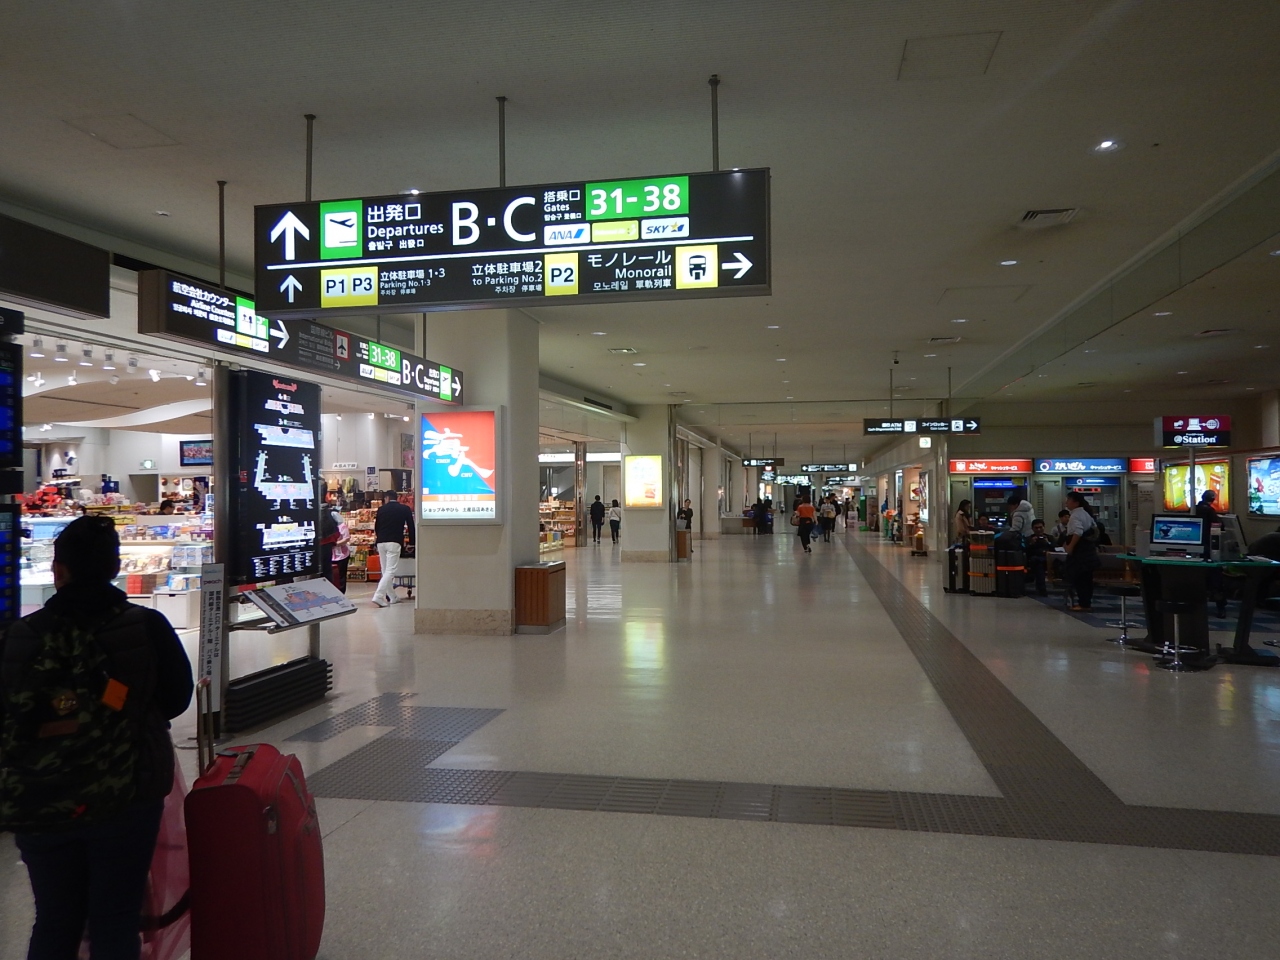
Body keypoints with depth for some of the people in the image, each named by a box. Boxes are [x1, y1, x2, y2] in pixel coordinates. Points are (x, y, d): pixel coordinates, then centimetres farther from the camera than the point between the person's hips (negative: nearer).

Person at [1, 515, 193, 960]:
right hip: (127, 796, -1)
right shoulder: (148, 626, -10)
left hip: (41, 804, 1)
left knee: (55, 920, 19)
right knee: (116, 920, 11)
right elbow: (175, 701, 1)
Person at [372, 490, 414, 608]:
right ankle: (378, 596, -20)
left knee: (385, 570, 13)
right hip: (395, 542, -3)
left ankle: (392, 597, 18)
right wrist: (411, 543, 18)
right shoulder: (405, 509, 7)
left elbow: (376, 526, 16)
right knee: (390, 570, -6)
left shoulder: (381, 509, 10)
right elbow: (411, 527, 8)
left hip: (381, 542, 3)